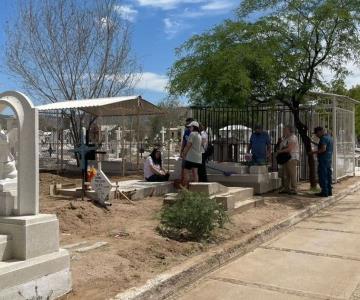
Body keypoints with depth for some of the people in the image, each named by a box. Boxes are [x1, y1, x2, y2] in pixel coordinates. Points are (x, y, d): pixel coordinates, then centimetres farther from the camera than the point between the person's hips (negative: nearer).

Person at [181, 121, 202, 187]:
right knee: (195, 172, 8)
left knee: (186, 172, -5)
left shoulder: (192, 134, -10)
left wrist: (183, 154, -4)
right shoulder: (199, 135, 17)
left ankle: (186, 186, -9)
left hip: (191, 157, -9)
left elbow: (188, 145, -14)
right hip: (198, 157, 9)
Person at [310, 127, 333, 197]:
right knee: (328, 175, 13)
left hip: (323, 160, -10)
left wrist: (314, 152, -17)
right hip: (329, 159, 10)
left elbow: (323, 149, -24)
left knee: (323, 176, -6)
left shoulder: (324, 138, -15)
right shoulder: (329, 137, 17)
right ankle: (329, 191, 18)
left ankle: (324, 192, -5)